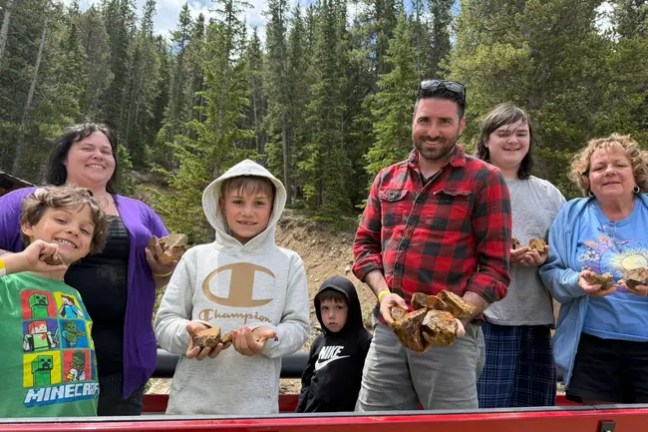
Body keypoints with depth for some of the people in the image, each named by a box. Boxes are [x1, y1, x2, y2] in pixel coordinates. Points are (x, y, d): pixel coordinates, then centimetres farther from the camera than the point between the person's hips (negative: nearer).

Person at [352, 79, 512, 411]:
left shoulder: (484, 180, -2)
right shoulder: (387, 179, 12)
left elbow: (494, 265, -6)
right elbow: (365, 242, 13)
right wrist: (383, 293, -4)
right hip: (387, 331, 4)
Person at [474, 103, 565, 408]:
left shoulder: (547, 193, 14)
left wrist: (545, 257, -6)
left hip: (535, 320, 5)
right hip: (484, 319, -4)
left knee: (532, 408, 12)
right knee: (483, 409, -1)